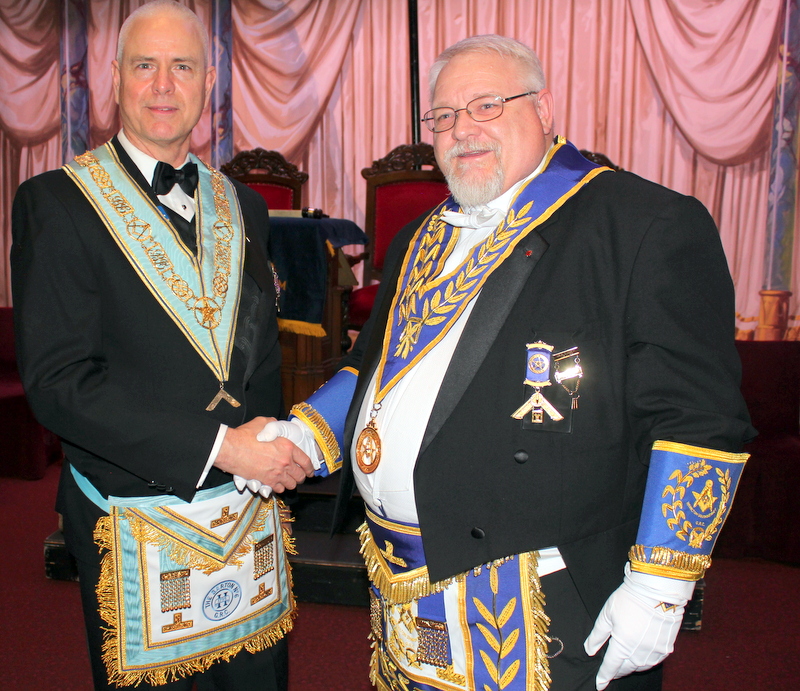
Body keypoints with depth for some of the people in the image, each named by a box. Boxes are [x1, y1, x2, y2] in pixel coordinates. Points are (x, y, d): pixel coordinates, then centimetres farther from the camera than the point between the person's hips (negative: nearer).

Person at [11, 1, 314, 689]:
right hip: (135, 522, -4)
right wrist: (217, 446, -21)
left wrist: (272, 445, -6)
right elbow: (58, 381, -16)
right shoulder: (56, 203, -8)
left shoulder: (242, 206, 8)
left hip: (252, 511, 5)